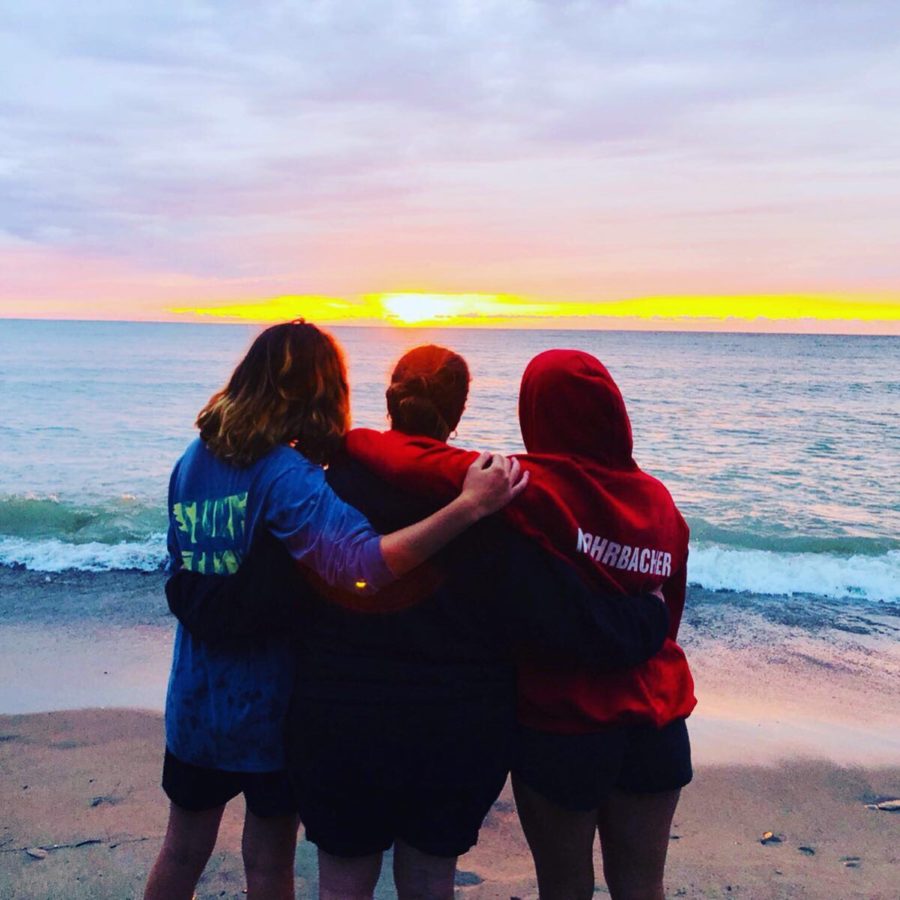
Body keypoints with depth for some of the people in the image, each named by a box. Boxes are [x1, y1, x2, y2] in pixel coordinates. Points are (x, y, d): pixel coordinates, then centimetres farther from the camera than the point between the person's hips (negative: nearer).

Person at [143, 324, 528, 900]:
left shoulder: (193, 460, -3)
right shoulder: (286, 475, -24)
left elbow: (181, 571, 7)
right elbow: (364, 564, -41)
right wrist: (469, 505, -42)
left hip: (194, 699, 6)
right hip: (269, 704, -5)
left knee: (182, 852, 24)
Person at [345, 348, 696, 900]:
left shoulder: (534, 487, -17)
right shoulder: (659, 500, 0)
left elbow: (418, 463, -24)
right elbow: (671, 612, 7)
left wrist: (356, 438, -5)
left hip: (561, 725, -4)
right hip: (657, 724, 5)